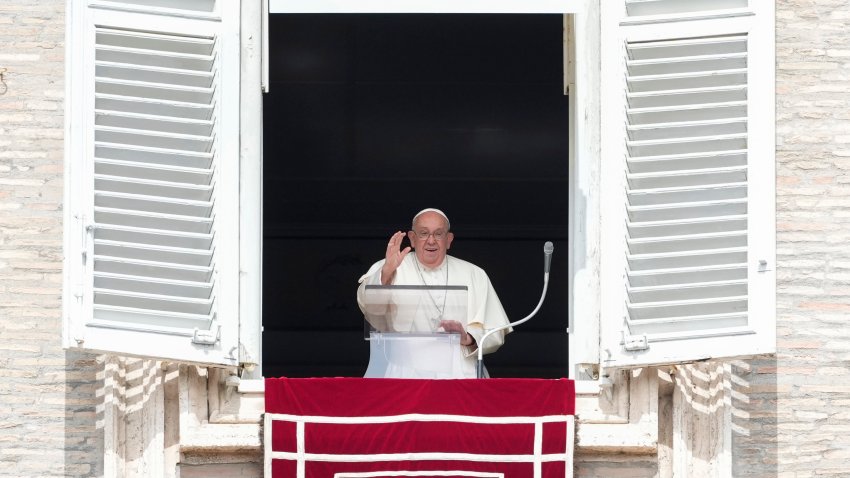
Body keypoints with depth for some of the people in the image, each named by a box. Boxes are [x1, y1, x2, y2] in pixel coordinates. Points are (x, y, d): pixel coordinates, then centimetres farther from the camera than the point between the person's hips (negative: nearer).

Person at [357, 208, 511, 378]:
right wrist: (387, 271, -28)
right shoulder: (385, 270, 9)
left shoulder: (474, 275, 15)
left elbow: (495, 334, 12)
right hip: (404, 373, -1)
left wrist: (468, 338, -8)